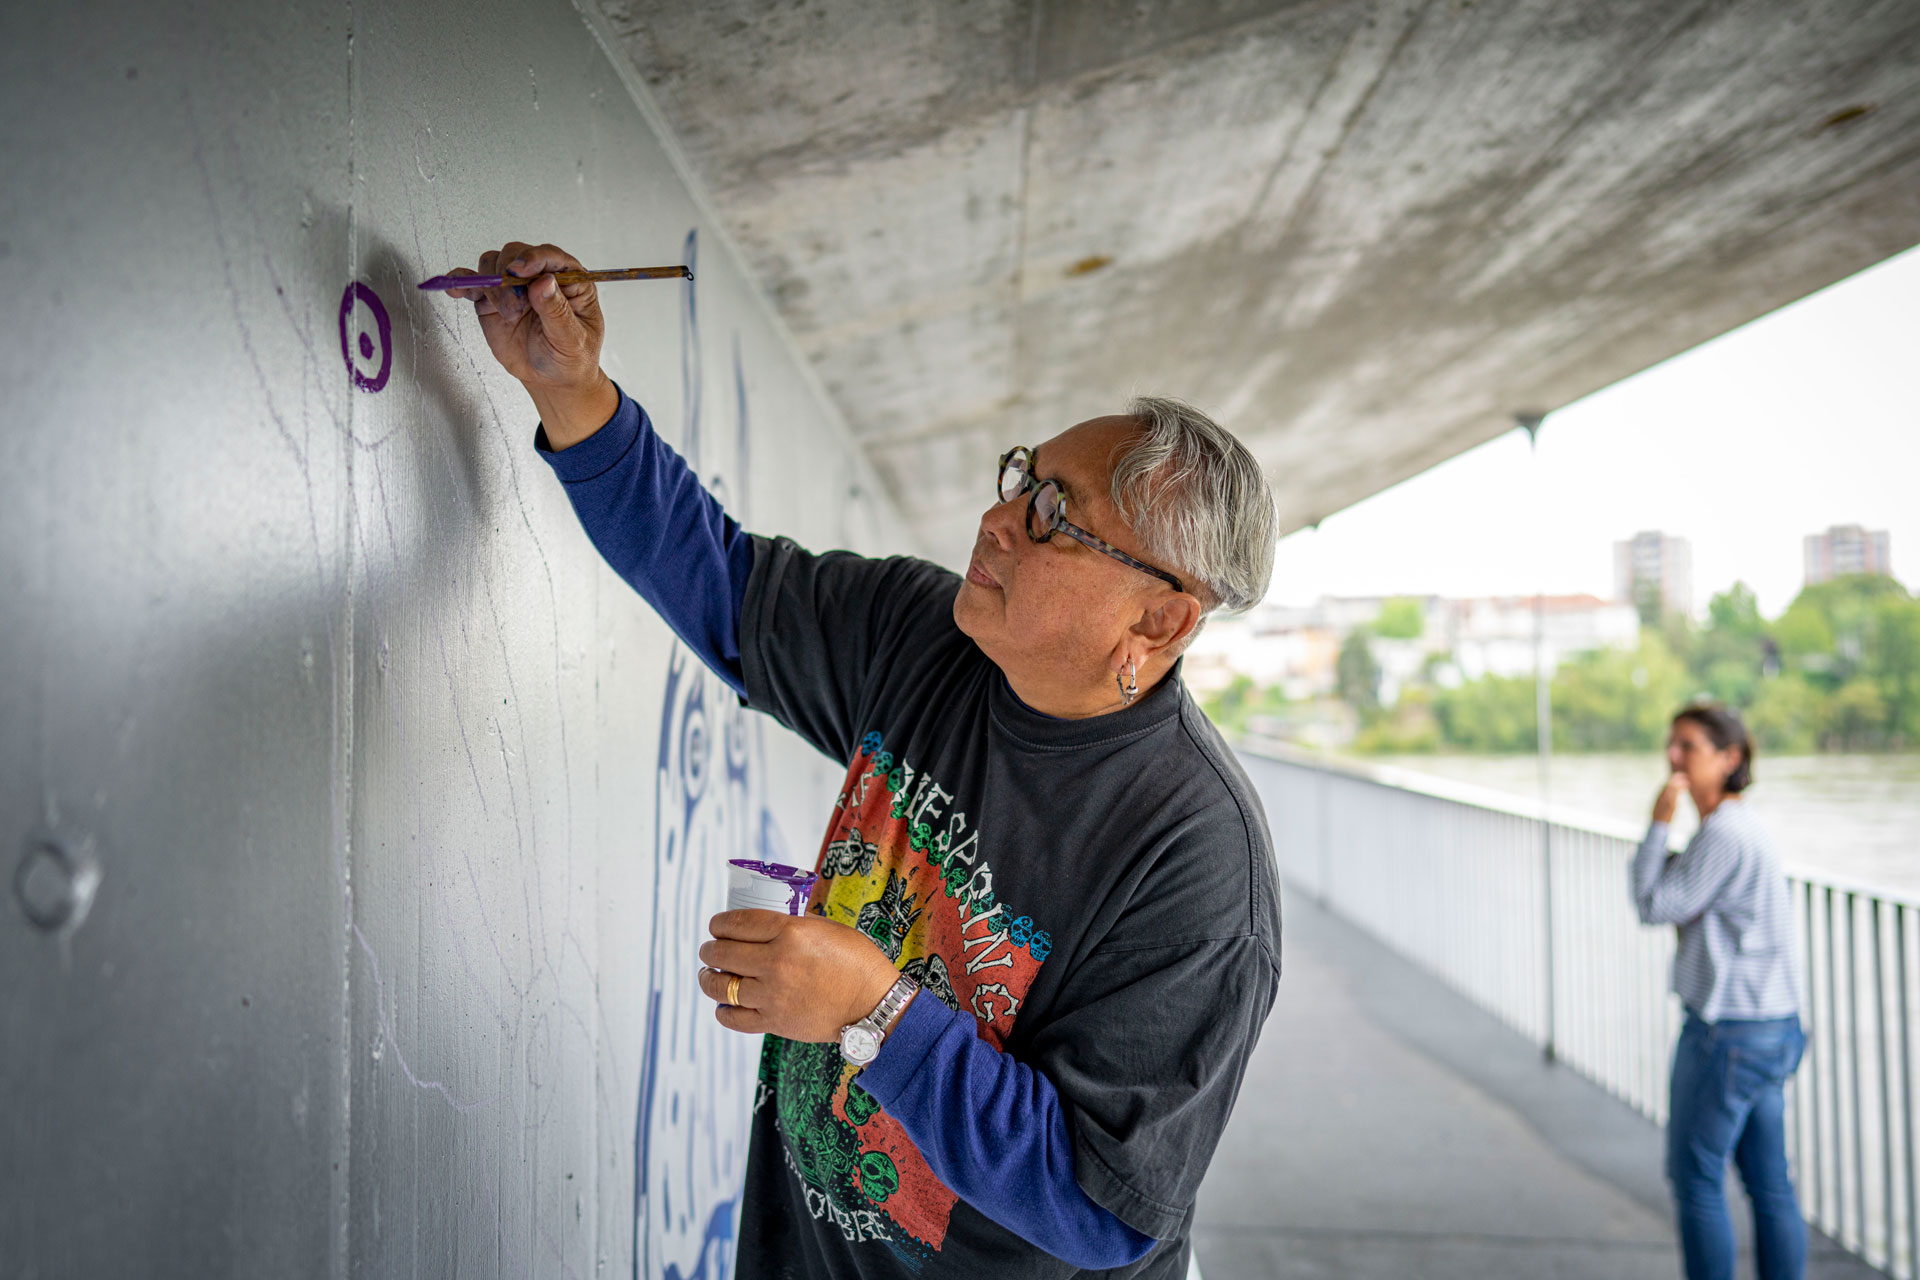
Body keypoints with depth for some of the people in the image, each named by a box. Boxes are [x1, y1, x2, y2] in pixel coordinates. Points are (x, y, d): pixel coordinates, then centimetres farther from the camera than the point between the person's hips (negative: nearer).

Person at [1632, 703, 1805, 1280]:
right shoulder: (1745, 827, 13)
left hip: (1730, 1032, -10)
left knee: (1695, 1177, 1)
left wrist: (1659, 823, -13)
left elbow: (1654, 906, -16)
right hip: (1773, 1024, 10)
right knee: (1769, 1181, 13)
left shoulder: (1724, 834, -18)